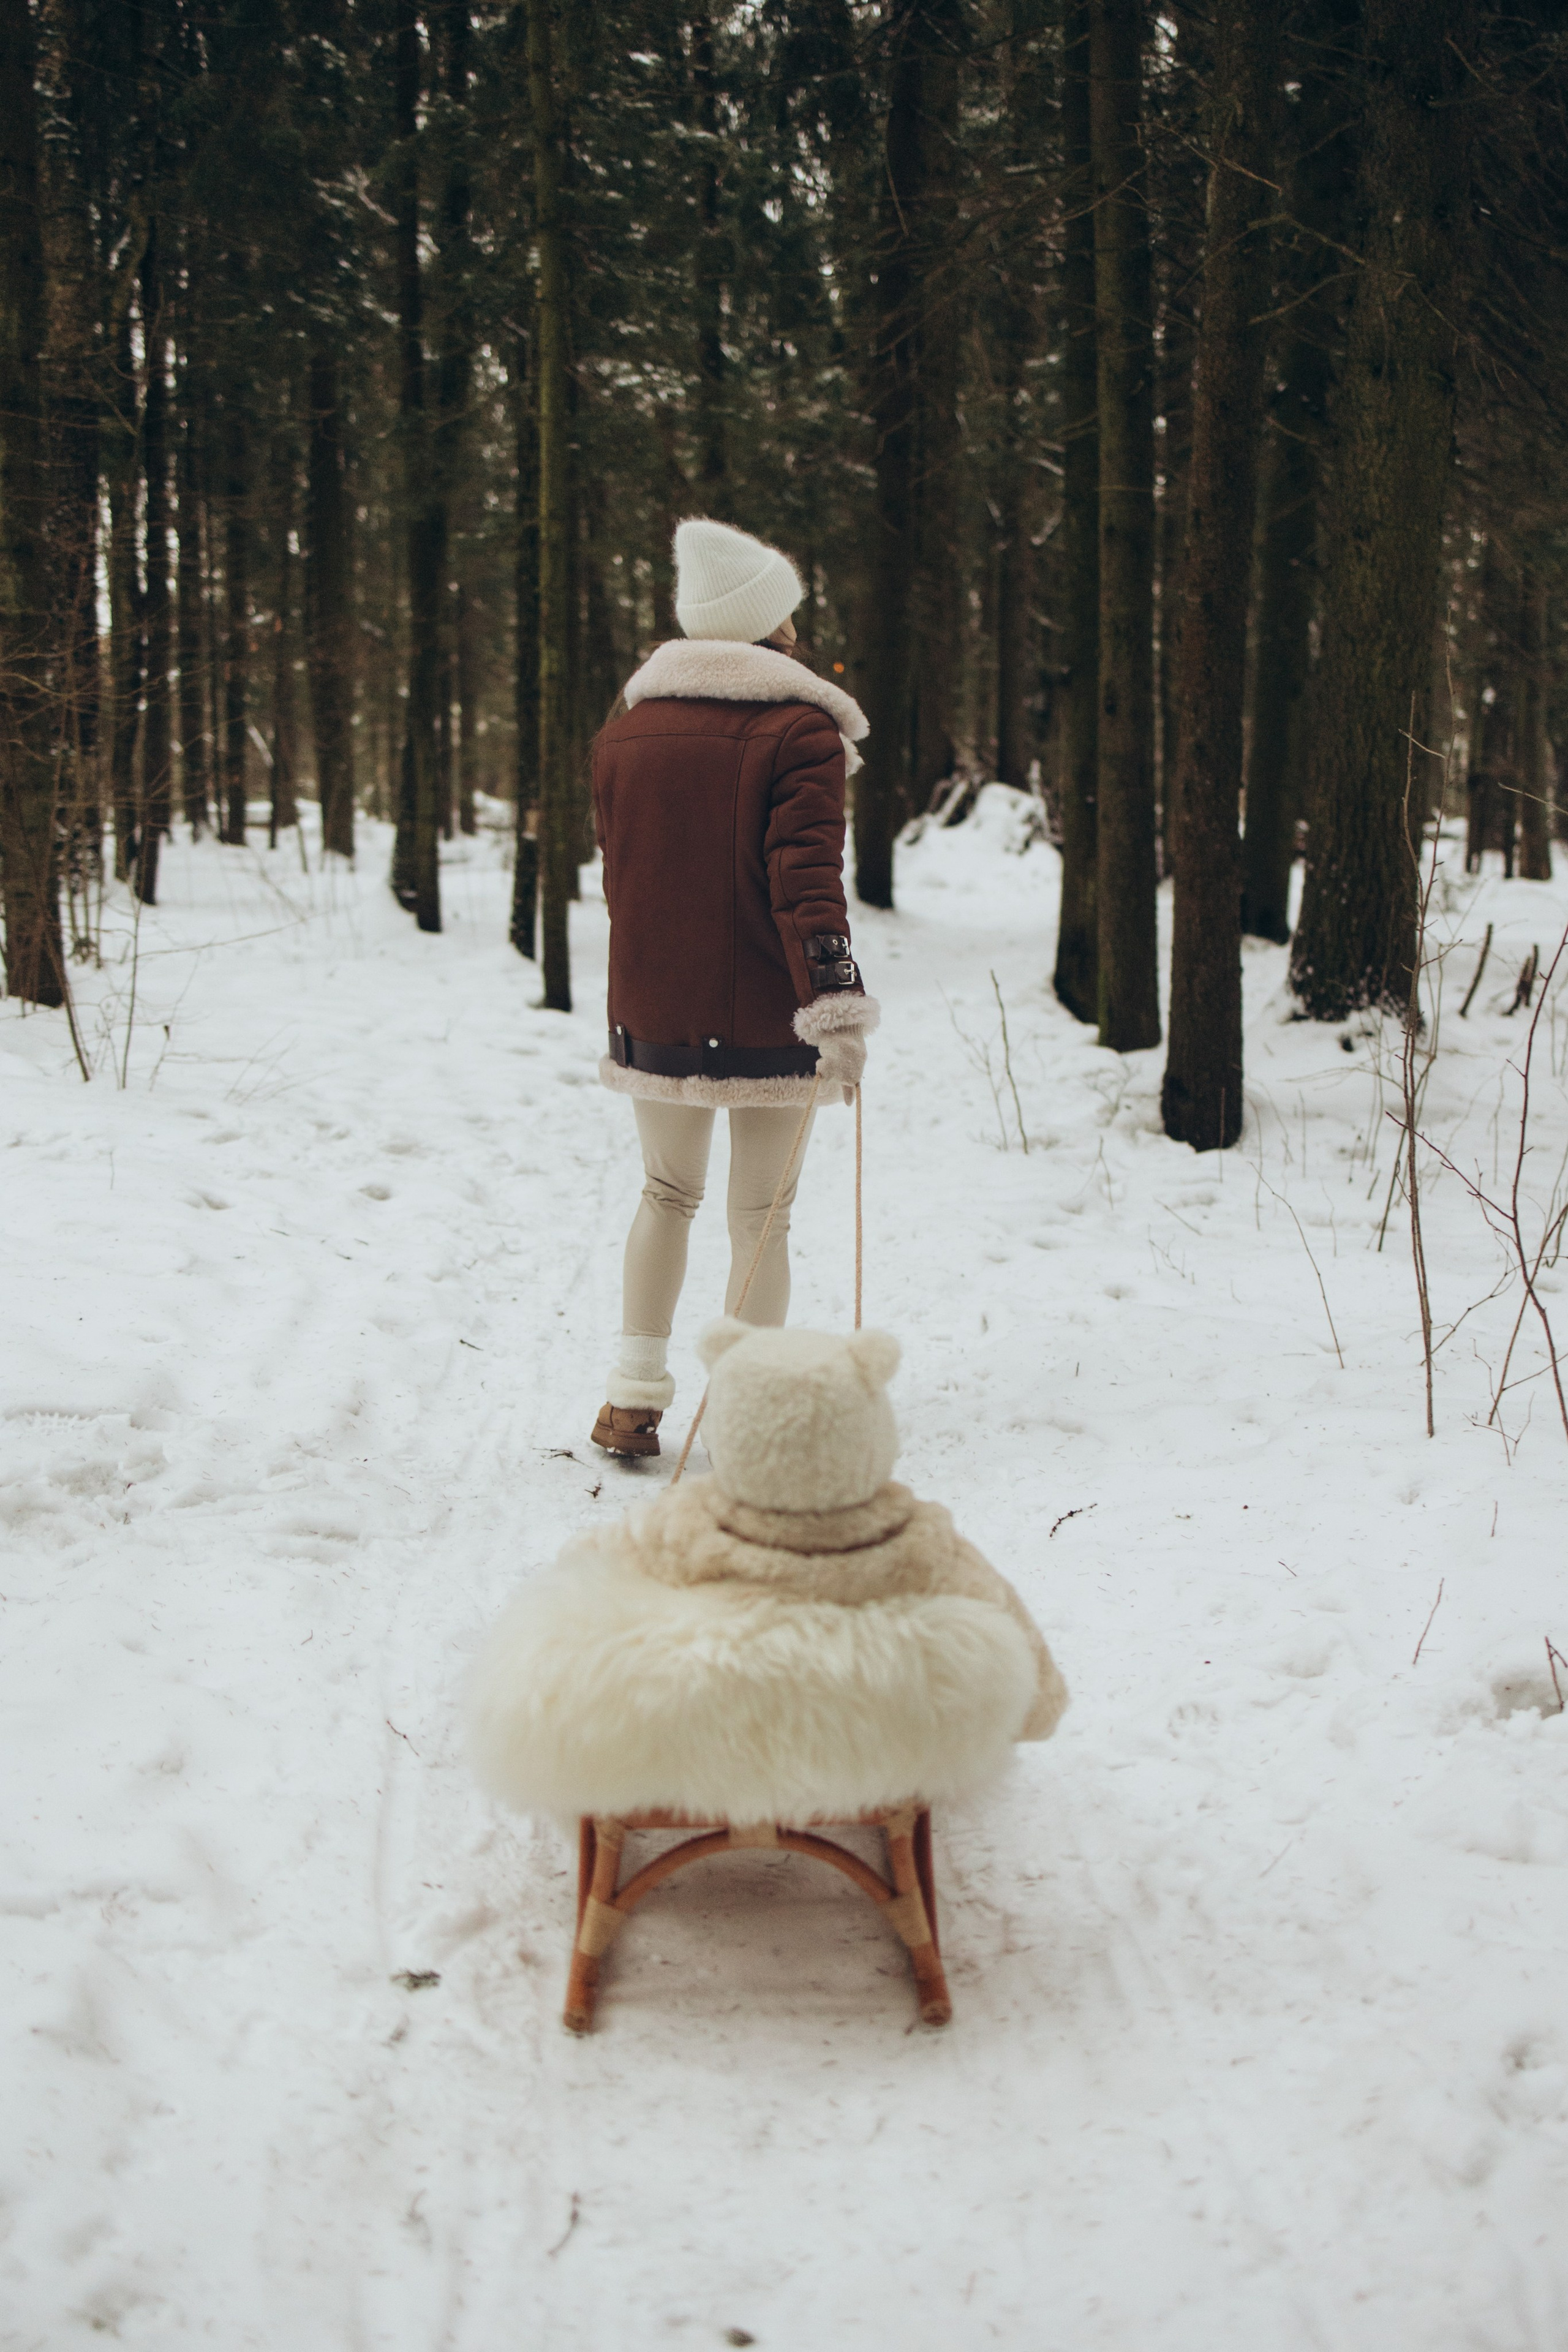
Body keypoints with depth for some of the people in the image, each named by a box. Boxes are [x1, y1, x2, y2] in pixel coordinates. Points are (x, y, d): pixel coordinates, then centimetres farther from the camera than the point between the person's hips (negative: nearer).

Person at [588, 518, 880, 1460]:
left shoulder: (625, 729, 7)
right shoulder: (800, 730, -10)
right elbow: (807, 879, -20)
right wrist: (838, 1006, -23)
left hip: (655, 1016, 4)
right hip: (767, 1020, -4)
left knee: (667, 1195, 20)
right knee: (762, 1218, 6)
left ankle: (633, 1401, 19)